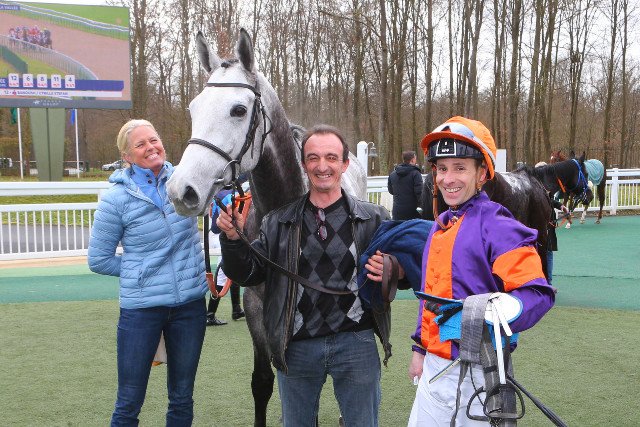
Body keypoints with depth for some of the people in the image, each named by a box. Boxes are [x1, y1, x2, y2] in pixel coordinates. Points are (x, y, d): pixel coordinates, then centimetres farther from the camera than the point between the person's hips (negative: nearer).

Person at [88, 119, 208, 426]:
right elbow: (98, 260, -2)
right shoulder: (116, 198, -9)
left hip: (190, 304, 3)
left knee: (182, 399, 17)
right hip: (141, 308, -3)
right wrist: (140, 271, -4)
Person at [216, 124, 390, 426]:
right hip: (296, 347, 2)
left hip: (355, 343, -1)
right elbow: (249, 275, 2)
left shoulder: (373, 218, -3)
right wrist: (233, 239, -16)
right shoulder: (279, 222, 2)